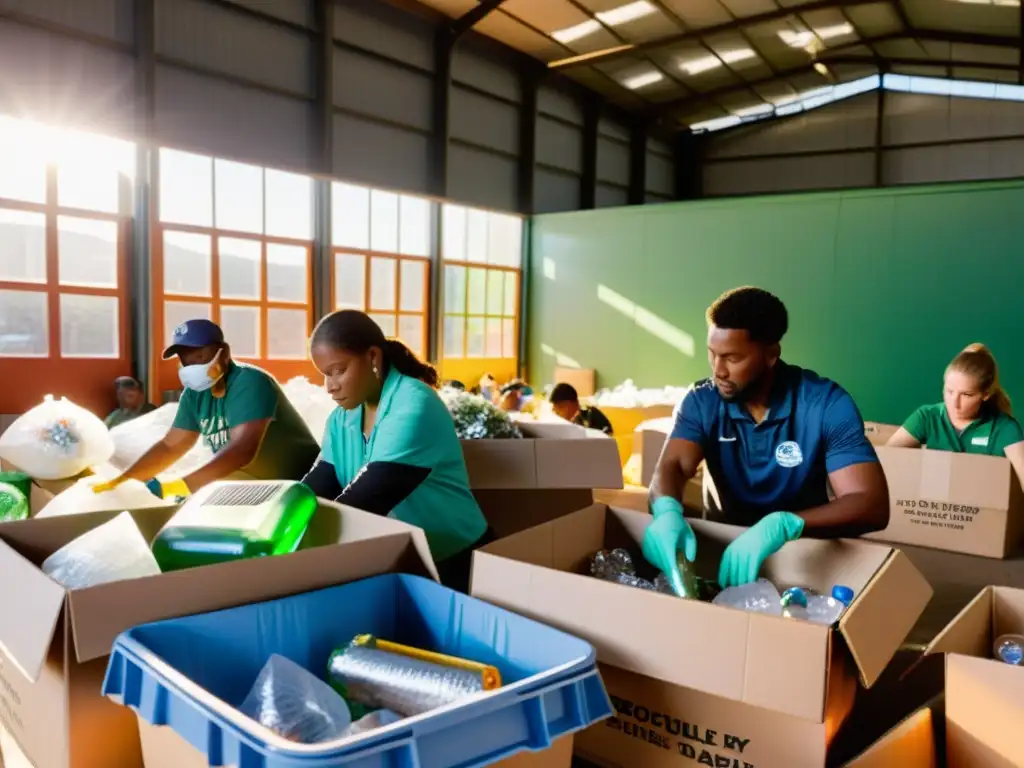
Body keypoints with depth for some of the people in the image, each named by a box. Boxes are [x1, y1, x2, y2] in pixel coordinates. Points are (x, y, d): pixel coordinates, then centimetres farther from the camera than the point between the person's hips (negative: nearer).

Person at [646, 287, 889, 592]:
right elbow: (673, 466, -21)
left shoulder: (826, 404, -17)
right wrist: (667, 510, -46)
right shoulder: (702, 402, -8)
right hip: (727, 542, 3)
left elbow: (873, 505, -24)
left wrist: (782, 525, -42)